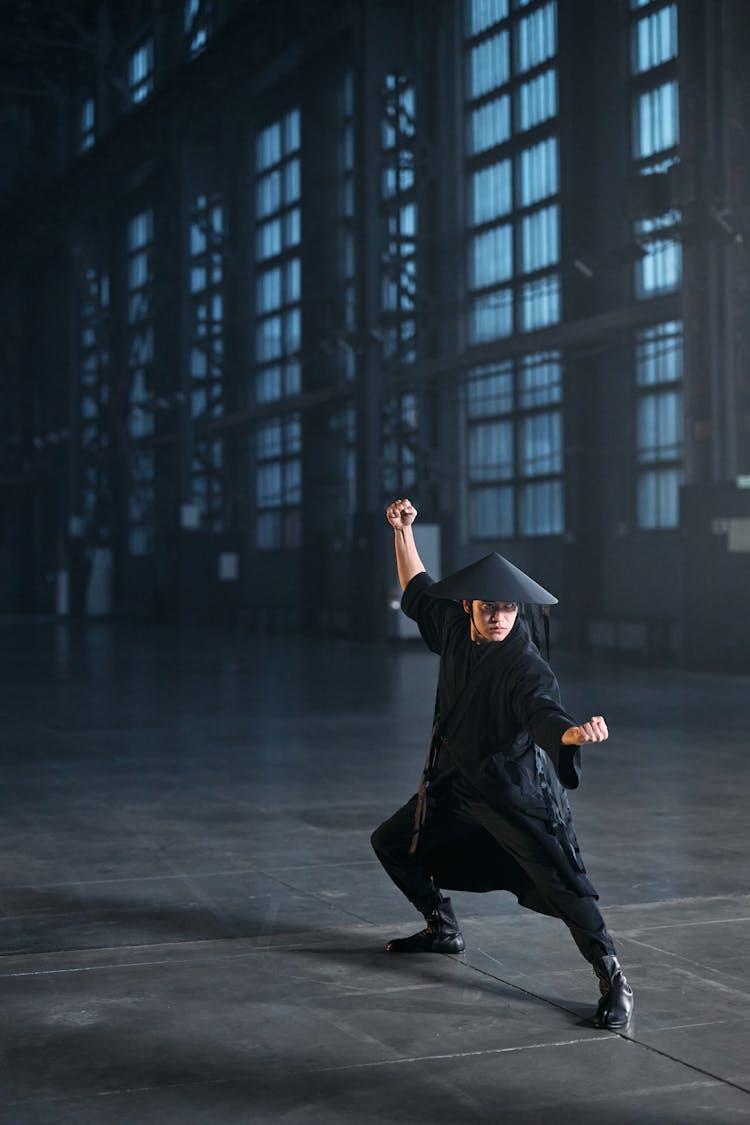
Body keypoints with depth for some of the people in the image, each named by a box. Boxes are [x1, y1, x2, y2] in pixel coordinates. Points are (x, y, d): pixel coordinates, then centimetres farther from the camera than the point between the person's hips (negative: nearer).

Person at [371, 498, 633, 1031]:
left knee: (563, 883, -17)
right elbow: (419, 591, 18)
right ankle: (444, 930, 37)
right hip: (455, 786, 8)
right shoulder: (455, 628, 0)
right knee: (392, 843, 19)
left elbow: (541, 709, -38)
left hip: (519, 795, -7)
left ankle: (614, 981, -10)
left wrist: (571, 731, -60)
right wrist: (403, 531, 14)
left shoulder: (526, 664, -20)